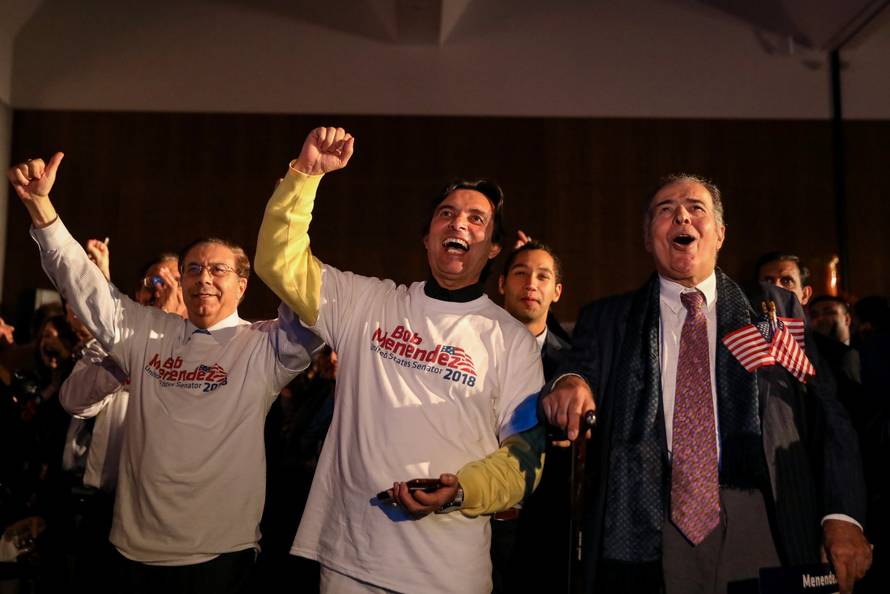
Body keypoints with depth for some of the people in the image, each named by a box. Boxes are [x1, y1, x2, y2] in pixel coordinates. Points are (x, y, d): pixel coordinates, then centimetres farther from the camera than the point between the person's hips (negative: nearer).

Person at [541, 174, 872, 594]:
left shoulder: (777, 308, 8)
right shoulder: (606, 320, 9)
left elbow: (825, 416, 3)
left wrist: (843, 515, -8)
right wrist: (569, 384, -24)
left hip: (760, 541, 1)